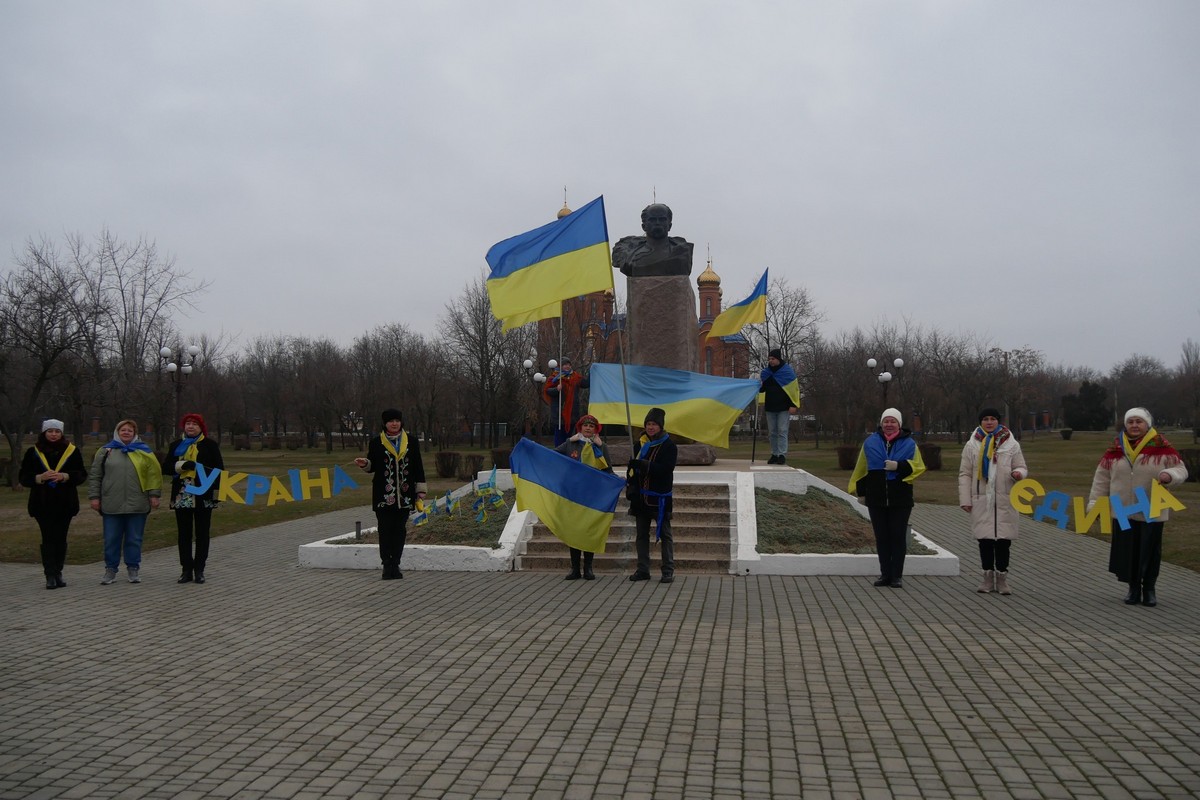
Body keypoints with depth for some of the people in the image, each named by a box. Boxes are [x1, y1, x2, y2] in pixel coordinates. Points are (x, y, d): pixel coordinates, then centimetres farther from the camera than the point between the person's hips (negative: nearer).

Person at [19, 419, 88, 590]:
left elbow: (82, 475, 2)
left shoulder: (72, 451, 5)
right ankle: (50, 575, -5)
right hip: (42, 503, -1)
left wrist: (65, 476, -15)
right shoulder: (33, 452, 4)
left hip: (65, 503, 1)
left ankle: (58, 574, 14)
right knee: (48, 539, -5)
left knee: (61, 538, 6)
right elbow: (23, 477, 2)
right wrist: (40, 477, -16)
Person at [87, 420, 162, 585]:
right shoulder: (105, 451, 7)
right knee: (111, 539, 6)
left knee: (134, 539, 6)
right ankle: (110, 569, 17)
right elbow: (94, 476, 8)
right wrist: (94, 496, 1)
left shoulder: (143, 451, 7)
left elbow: (154, 473, 3)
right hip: (111, 505, 0)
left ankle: (133, 569, 16)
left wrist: (154, 495, -3)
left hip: (137, 505, 0)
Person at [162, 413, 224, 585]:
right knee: (184, 533, 5)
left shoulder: (210, 445, 3)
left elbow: (219, 469, 1)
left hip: (203, 496, -2)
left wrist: (217, 491, -7)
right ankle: (187, 570, 12)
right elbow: (165, 467, 4)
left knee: (202, 533, 3)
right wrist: (182, 465, -14)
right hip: (182, 496, 2)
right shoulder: (176, 445, 11)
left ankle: (199, 570, 11)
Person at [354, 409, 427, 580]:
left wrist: (420, 489, 6)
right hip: (383, 495, -2)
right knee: (385, 530, -3)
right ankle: (387, 564, 3)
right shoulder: (376, 443, 3)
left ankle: (395, 564, 12)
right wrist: (365, 464, -15)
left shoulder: (412, 442, 8)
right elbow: (372, 466, 7)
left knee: (400, 530, 5)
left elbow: (418, 468, 10)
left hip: (404, 495, 2)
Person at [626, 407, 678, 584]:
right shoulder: (641, 443, 11)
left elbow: (666, 468, -19)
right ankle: (643, 570, 14)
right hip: (641, 496, 5)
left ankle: (668, 571, 5)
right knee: (642, 534, 8)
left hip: (660, 497, -5)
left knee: (665, 534, 0)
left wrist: (644, 465, -26)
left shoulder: (669, 445, -5)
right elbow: (633, 466, 14)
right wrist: (630, 484, -1)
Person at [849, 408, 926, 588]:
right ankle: (885, 574, 12)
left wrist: (899, 466, -19)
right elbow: (862, 469, 11)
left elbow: (917, 466, -3)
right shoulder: (871, 443, 6)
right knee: (881, 537, 6)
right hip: (876, 499, 2)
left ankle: (897, 575, 6)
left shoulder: (909, 443, 3)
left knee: (898, 537, 1)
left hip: (900, 499, -2)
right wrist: (861, 492, 9)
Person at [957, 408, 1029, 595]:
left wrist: (1018, 473, -16)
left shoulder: (1011, 444, 6)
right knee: (985, 539, 4)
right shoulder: (972, 445, 7)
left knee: (1003, 539, 1)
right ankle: (988, 576, 15)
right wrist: (965, 499, -1)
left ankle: (1002, 578, 11)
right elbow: (965, 474, 7)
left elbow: (1022, 468, 10)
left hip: (1004, 501, 0)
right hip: (981, 500, 1)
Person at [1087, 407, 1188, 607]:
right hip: (1123, 512, 2)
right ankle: (1134, 588, 21)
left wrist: (1169, 475, -27)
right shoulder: (1116, 448, 2)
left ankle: (1149, 589, 23)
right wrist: (1094, 502, 1)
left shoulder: (1161, 447, -5)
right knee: (1127, 550, 5)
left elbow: (1181, 470, -5)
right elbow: (1102, 478, 5)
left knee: (1150, 550, 7)